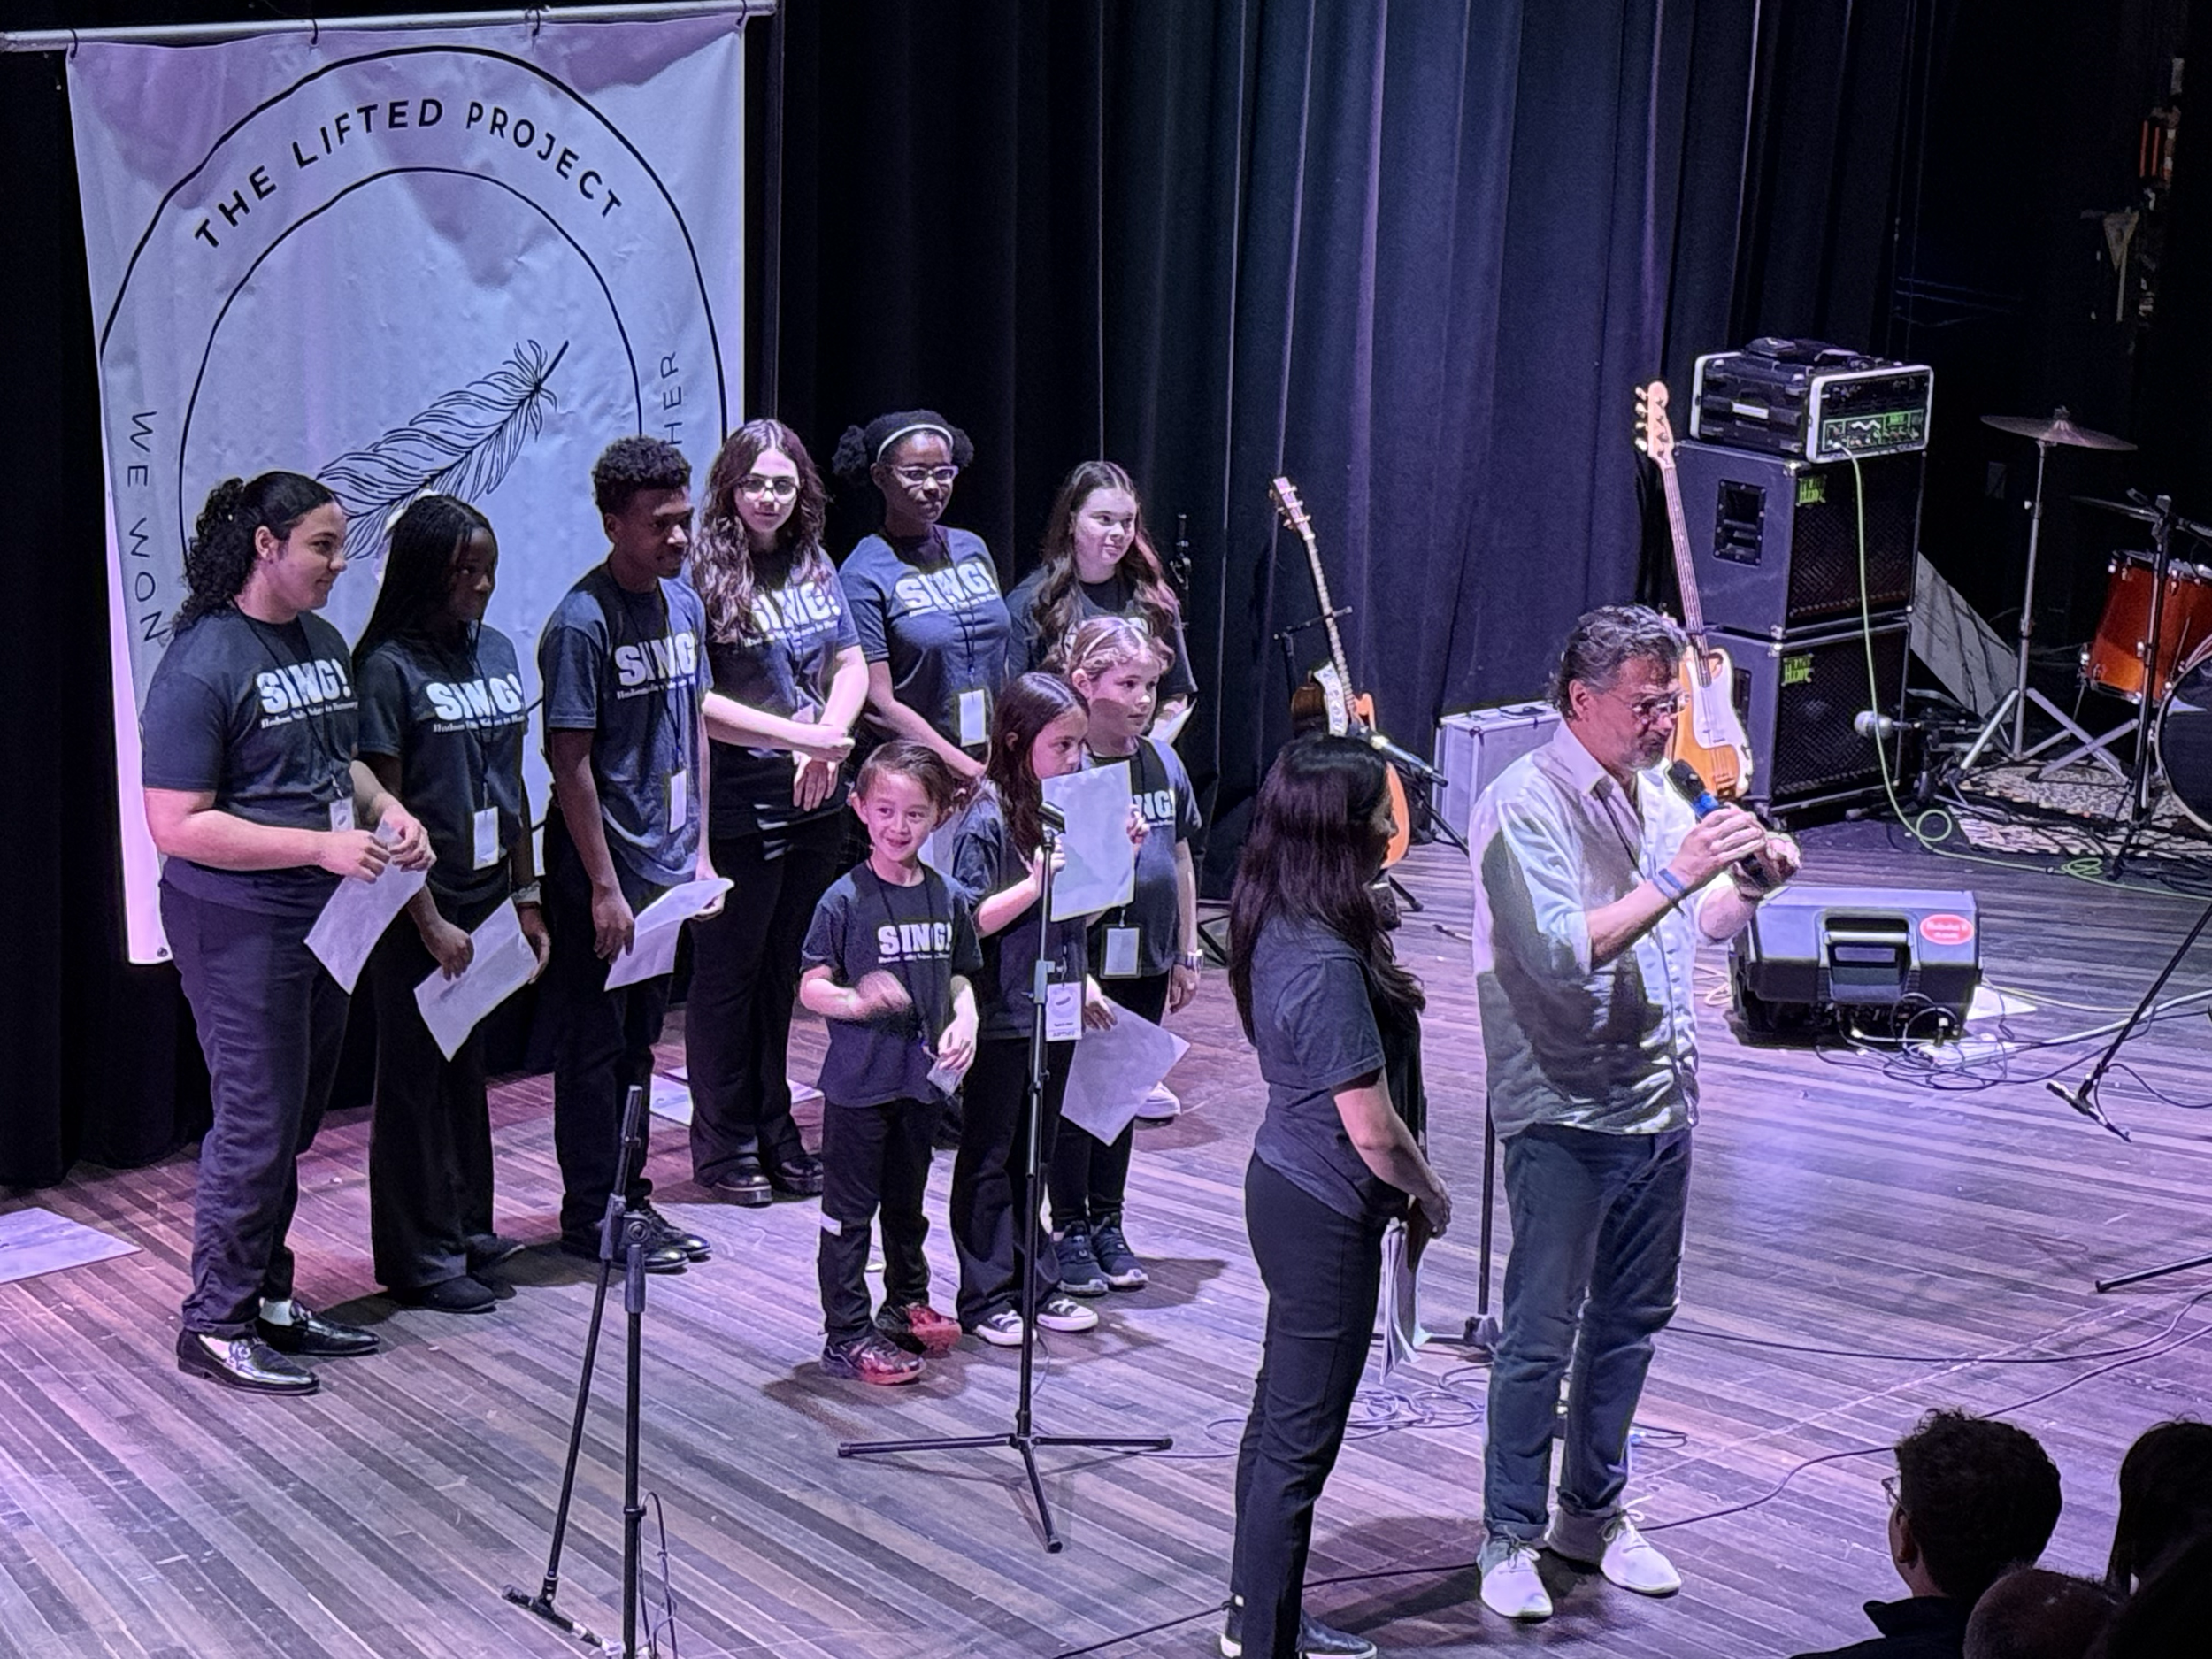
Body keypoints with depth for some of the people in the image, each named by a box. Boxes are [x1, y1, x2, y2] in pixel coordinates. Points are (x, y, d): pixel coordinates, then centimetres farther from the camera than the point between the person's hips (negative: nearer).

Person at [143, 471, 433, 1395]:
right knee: (255, 1126, -2)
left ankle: (268, 1298, 29)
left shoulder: (323, 643, 8)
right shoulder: (201, 665, -17)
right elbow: (177, 825, -21)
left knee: (294, 1121, 16)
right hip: (239, 928, -8)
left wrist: (384, 809, 2)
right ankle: (215, 1326, 13)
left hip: (321, 921, 8)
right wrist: (323, 846, -23)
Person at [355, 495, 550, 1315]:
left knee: (469, 1066, 16)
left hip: (488, 897, 6)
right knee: (417, 1077, 3)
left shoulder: (496, 650, 7)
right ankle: (419, 1257, 13)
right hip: (420, 908, -6)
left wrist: (526, 896, 11)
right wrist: (429, 922, -16)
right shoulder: (389, 668, -13)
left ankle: (469, 1228, 28)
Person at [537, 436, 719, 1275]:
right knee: (595, 1046, 4)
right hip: (601, 872, -7)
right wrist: (604, 886, -18)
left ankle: (630, 1196, 27)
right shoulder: (582, 624, -17)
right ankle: (591, 1215, 14)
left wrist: (699, 847, 11)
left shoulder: (684, 602, 6)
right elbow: (570, 762, -18)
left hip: (668, 868, 7)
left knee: (640, 1042, 16)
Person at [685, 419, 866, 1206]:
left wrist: (827, 746, -8)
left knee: (785, 970, 15)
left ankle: (774, 1133, 27)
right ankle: (723, 1145, 16)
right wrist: (794, 735, -21)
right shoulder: (702, 573, -11)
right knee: (728, 973, 5)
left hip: (814, 804, 6)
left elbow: (851, 666, 10)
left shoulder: (814, 567, 9)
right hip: (735, 808, -6)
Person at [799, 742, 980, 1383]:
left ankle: (908, 1306, 36)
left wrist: (964, 1020, -4)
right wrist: (856, 1003, -31)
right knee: (849, 1210, 2)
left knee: (907, 1202, 20)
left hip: (923, 1078, 5)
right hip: (858, 1083, -5)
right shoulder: (846, 899, -13)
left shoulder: (948, 897, 3)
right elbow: (811, 986, -12)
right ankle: (846, 1335, 10)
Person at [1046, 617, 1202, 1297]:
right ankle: (1069, 1228, 19)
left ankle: (1107, 1223, 27)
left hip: (1146, 960, 5)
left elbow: (1180, 860, 12)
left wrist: (1187, 954, 13)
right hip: (1079, 962, -5)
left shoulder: (1163, 761, 4)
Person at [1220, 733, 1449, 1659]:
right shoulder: (1327, 966, -27)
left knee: (1281, 1417, 21)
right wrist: (1432, 1197, -4)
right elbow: (1374, 1131, -23)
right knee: (1301, 1443, 2)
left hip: (1285, 1190, 10)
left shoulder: (1278, 929, 1)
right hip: (1326, 1218, -10)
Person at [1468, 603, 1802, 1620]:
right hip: (1565, 1119, -8)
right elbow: (1561, 954, -26)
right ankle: (1511, 1536, 12)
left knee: (1632, 1320, 16)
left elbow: (1696, 927, 21)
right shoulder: (1525, 806, -15)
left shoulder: (1656, 791, 11)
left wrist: (1752, 881, 2)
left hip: (1662, 1107, 8)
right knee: (1541, 1336, 0)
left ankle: (1593, 1512, 31)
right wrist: (1677, 874, -28)